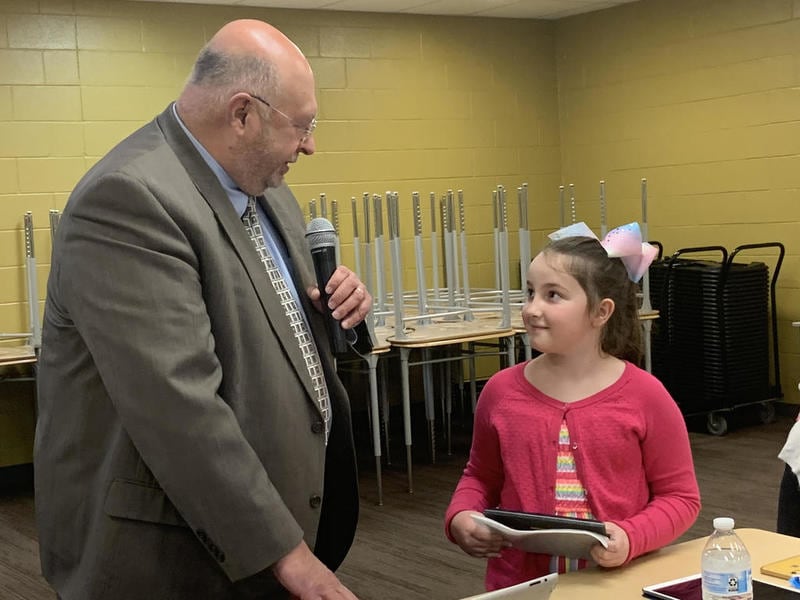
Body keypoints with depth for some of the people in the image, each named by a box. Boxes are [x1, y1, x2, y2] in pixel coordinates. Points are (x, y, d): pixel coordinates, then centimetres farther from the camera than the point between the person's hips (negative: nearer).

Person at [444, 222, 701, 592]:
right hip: (519, 585, 4)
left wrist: (630, 538, -12)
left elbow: (680, 496, 3)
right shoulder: (501, 392, 2)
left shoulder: (645, 397, -4)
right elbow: (480, 477, 17)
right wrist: (460, 517, -1)